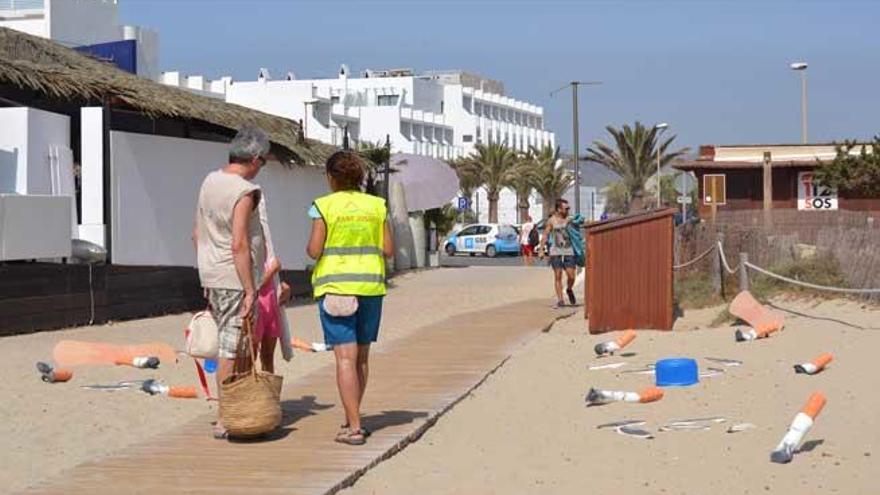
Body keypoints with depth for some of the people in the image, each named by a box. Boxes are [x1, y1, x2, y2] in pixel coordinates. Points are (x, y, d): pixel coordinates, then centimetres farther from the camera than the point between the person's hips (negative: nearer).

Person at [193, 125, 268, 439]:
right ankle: (225, 419, 2)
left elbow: (198, 234, 16)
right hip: (235, 279, -9)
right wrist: (250, 291, -19)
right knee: (232, 348, -3)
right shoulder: (243, 192, -16)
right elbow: (239, 245, -22)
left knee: (227, 344, 16)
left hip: (212, 277, 9)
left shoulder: (209, 181, 10)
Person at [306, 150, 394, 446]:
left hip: (335, 286, -4)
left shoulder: (324, 206, -6)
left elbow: (315, 250, -10)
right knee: (362, 355, 15)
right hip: (370, 286, 4)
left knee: (346, 357, -6)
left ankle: (354, 428, -10)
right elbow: (389, 250, 4)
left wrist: (309, 248, 13)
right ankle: (352, 419, 27)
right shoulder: (376, 206, 5)